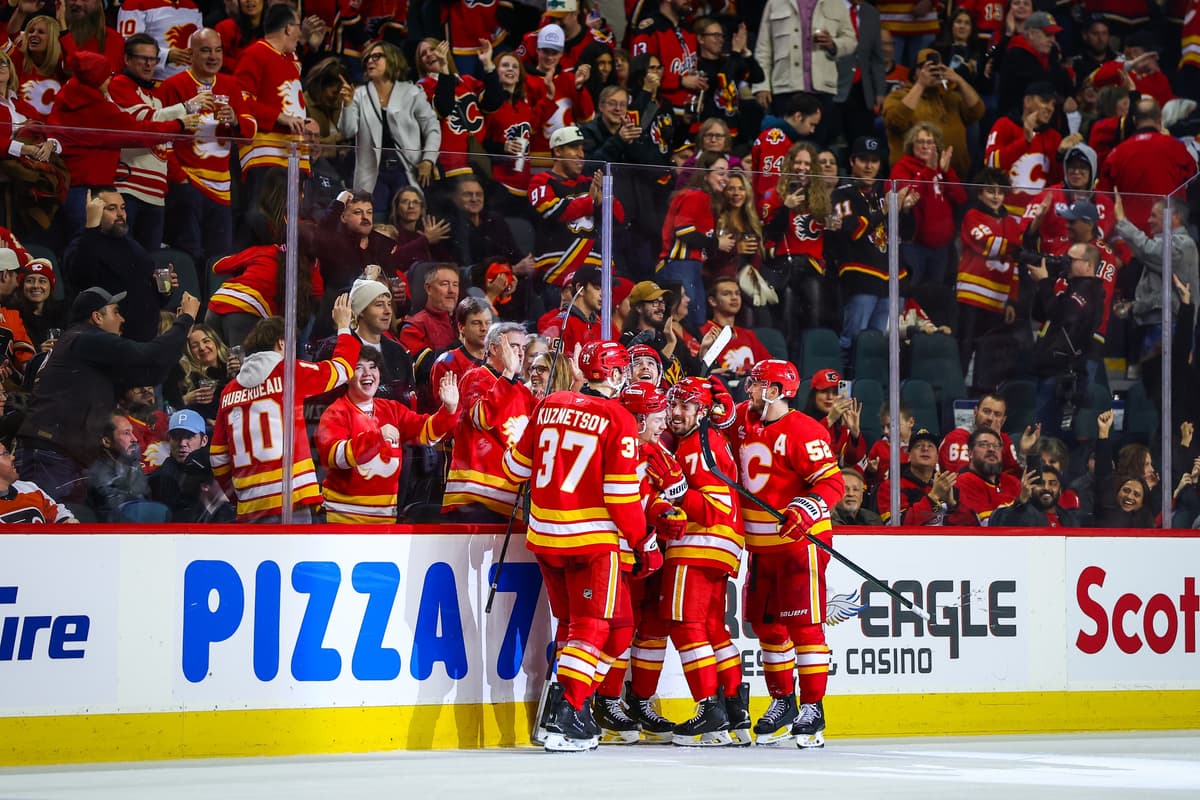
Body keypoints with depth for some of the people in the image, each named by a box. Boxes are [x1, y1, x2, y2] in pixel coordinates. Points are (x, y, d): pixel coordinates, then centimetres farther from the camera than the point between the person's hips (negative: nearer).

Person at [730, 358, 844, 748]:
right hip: (760, 544, 8)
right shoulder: (742, 421, 7)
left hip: (800, 540, -8)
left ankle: (812, 708, -5)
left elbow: (832, 482, -18)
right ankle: (782, 702, 24)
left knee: (803, 623, -9)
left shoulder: (803, 431, -15)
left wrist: (806, 510, -32)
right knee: (767, 625, 12)